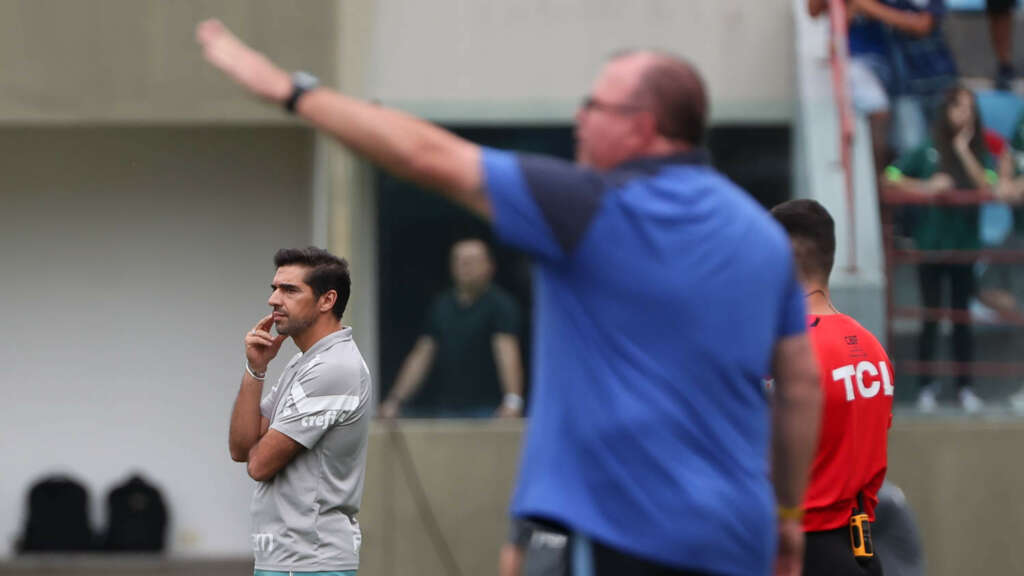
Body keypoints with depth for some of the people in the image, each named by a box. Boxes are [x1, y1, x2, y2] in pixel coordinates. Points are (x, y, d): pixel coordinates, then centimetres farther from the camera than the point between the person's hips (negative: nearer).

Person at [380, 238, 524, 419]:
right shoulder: (441, 306, 13)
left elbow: (507, 351, -17)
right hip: (444, 409, 5)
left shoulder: (499, 304, -3)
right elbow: (421, 356, 16)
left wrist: (513, 401, -30)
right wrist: (395, 400, 10)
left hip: (485, 410, -5)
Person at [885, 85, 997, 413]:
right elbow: (891, 178, -5)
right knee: (931, 318, 3)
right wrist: (927, 187, -15)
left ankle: (965, 387, 11)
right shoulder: (927, 153, -2)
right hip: (930, 246, -1)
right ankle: (926, 387, 9)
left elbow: (988, 187, -14)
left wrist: (963, 149, -14)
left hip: (964, 248, 1)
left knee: (962, 318, 6)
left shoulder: (979, 155, 2)